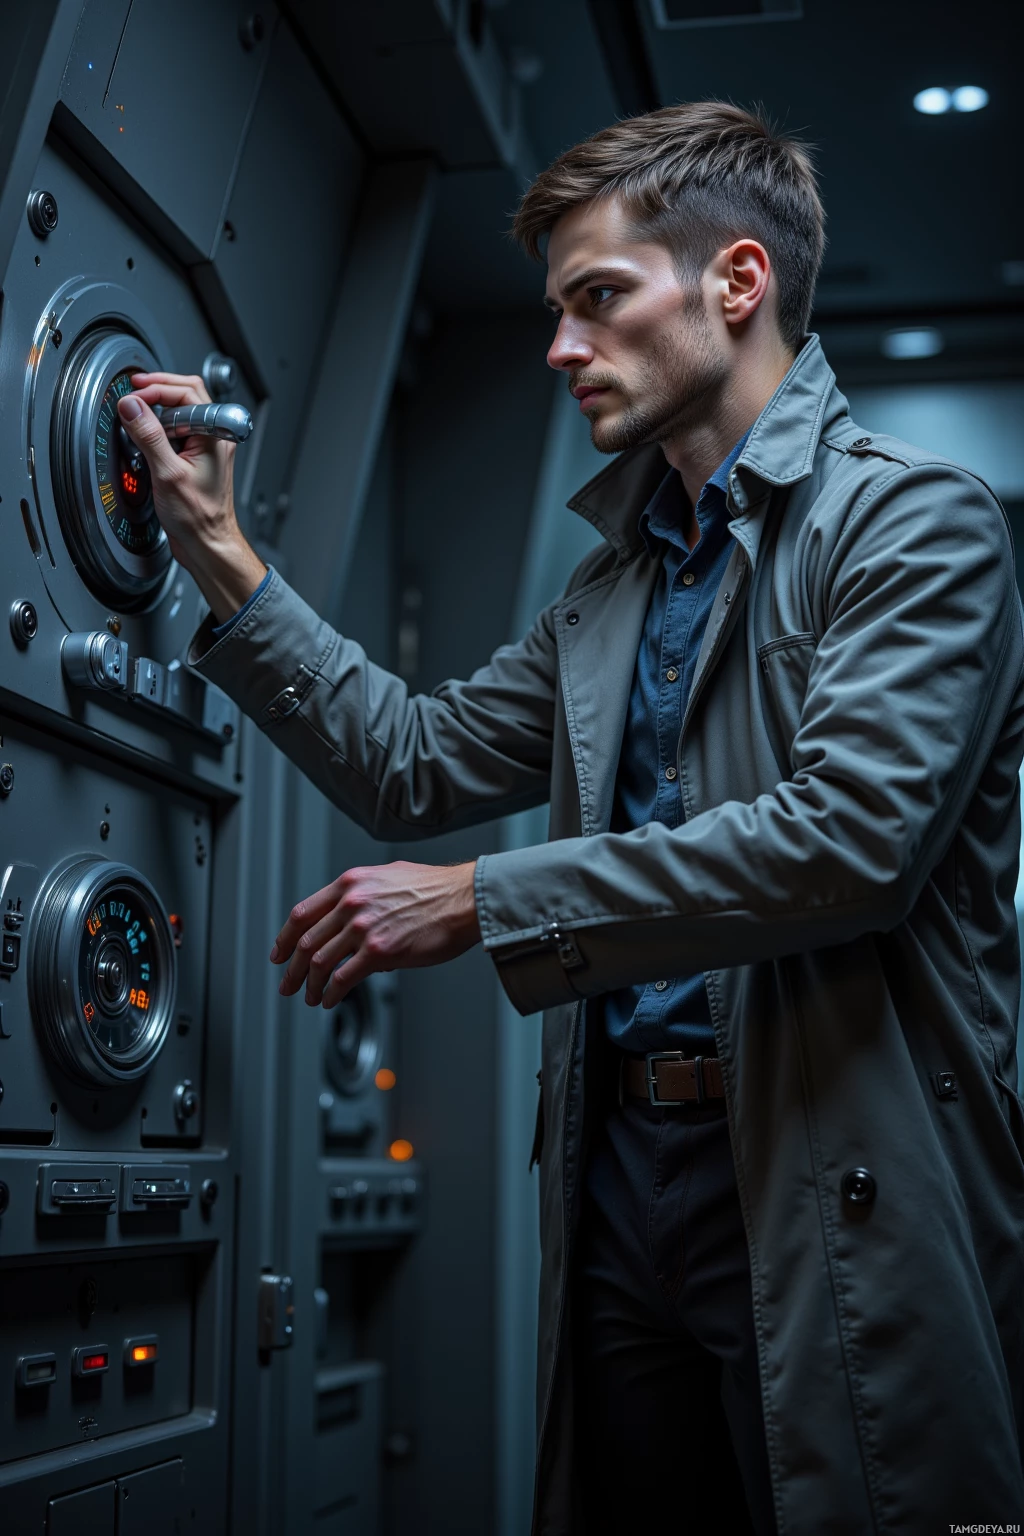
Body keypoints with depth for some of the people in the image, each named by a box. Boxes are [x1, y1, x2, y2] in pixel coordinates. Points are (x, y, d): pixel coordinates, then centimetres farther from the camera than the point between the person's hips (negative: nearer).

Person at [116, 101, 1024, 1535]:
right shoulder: (612, 583, 18)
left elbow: (849, 836, -20)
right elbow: (417, 765, 15)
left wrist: (483, 903, -16)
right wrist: (224, 556, 10)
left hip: (834, 1195, -7)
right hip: (622, 1175, 7)